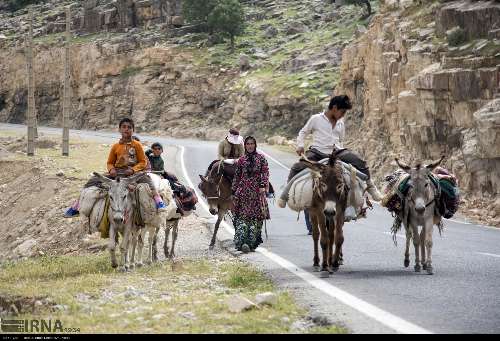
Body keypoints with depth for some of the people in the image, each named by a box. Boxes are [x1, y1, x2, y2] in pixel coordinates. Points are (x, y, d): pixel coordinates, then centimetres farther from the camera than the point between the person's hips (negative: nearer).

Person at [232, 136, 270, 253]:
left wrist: (263, 185, -15)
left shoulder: (261, 158, 7)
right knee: (243, 216, -8)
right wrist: (234, 192, 10)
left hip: (257, 191, 0)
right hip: (243, 190, 0)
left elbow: (265, 172, -1)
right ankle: (242, 242, -13)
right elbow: (236, 176, 13)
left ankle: (252, 243, 3)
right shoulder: (241, 160, 10)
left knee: (256, 217, -1)